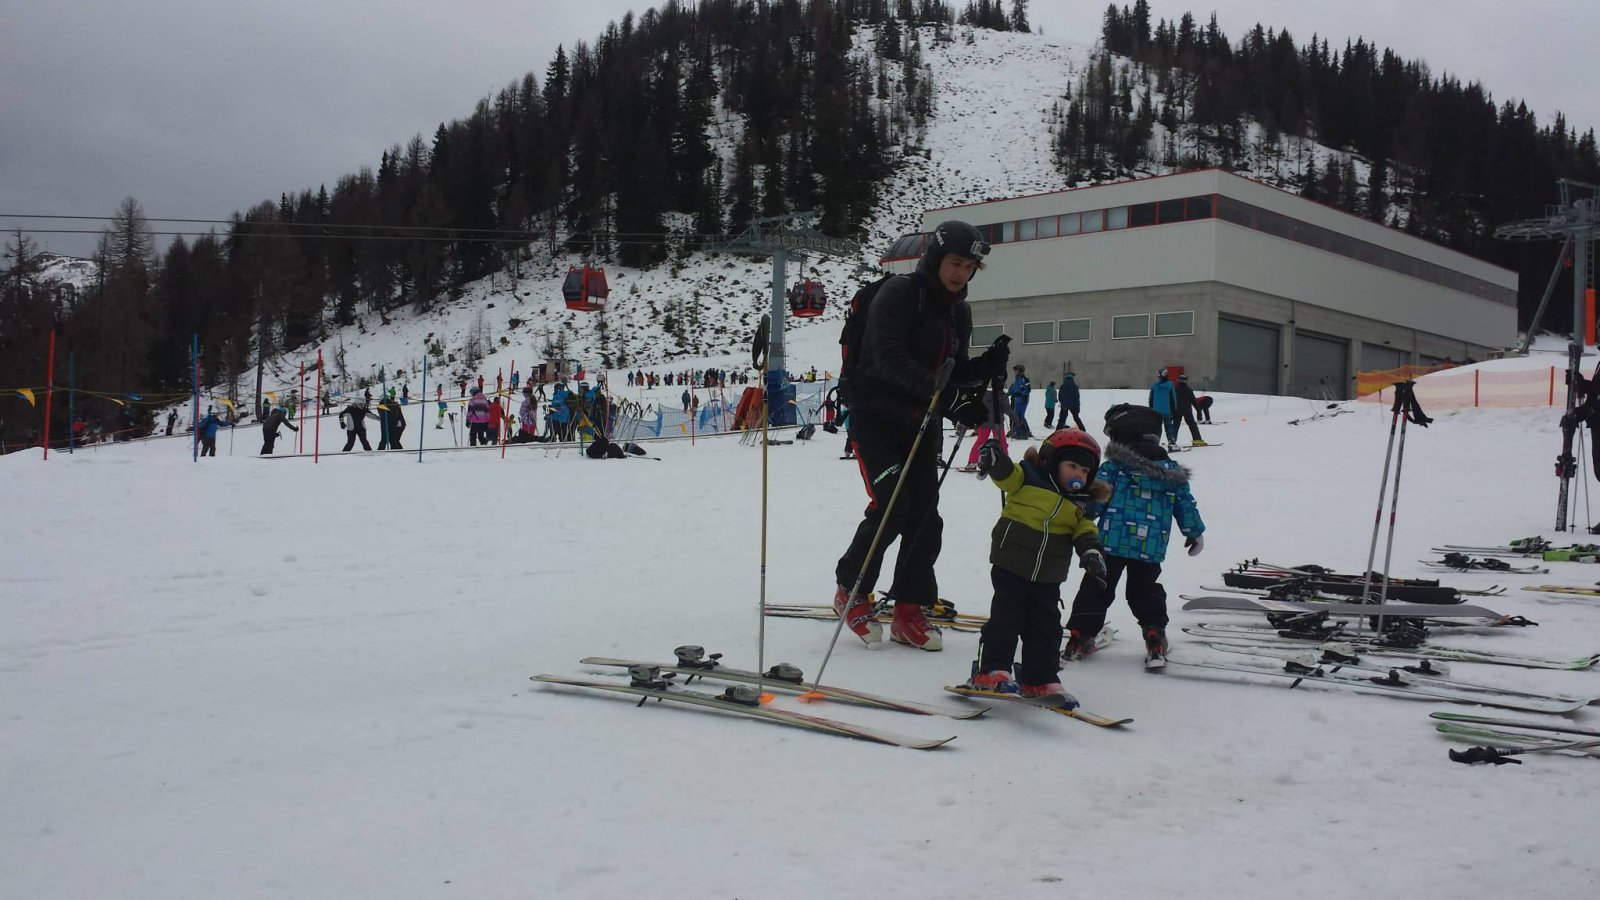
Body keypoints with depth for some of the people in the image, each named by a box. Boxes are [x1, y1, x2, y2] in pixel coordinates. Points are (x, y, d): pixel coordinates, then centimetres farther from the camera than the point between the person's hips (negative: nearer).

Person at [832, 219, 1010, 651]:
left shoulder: (959, 311, 9)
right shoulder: (898, 294, -14)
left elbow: (954, 371, 14)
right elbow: (890, 360, -26)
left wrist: (987, 365, -8)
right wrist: (948, 395, -35)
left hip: (922, 421, 7)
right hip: (876, 415, -7)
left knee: (925, 514, 1)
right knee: (891, 506, -15)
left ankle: (909, 611, 10)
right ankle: (851, 591, 7)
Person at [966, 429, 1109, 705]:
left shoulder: (1080, 506, 9)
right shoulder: (1030, 478, -6)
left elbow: (1085, 532, 4)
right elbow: (1006, 472, -19)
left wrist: (1092, 554, -16)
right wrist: (993, 457, -41)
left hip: (1048, 578, 5)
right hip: (1011, 568, -5)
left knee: (1046, 628, 9)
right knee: (1006, 618, -6)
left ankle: (1040, 680, 19)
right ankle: (991, 671, 1)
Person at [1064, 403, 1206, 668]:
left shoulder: (1113, 466, -4)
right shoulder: (1171, 471, 9)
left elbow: (1095, 499, -8)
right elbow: (1186, 504, 14)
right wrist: (1195, 533, 28)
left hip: (1111, 542, -3)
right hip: (1152, 548, 3)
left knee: (1096, 588, 8)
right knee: (1146, 591, 19)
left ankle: (1079, 637, 7)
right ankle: (1155, 640, 8)